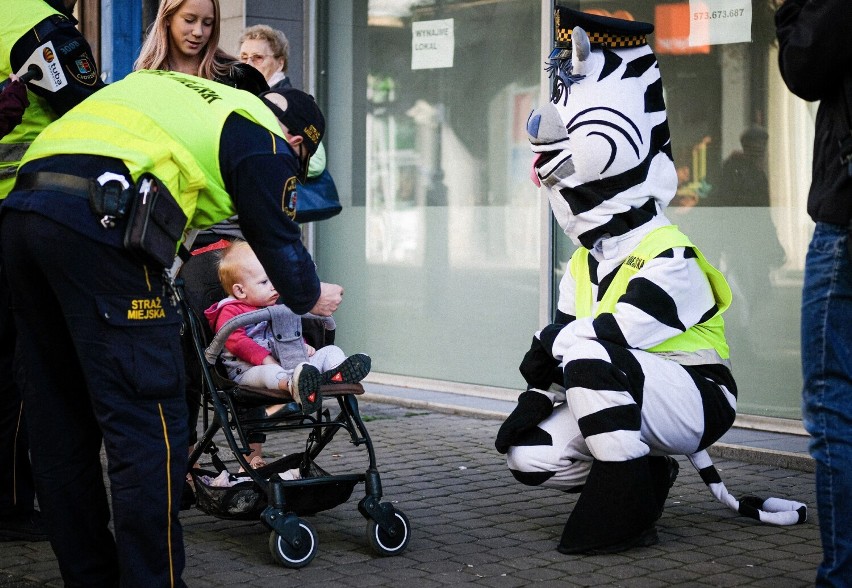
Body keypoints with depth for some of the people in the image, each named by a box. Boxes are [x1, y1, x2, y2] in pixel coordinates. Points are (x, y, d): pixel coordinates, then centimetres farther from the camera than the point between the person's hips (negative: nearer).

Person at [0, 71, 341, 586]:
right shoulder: (264, 139, 10)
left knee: (62, 420, 14)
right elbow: (277, 239, 12)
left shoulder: (185, 93, 31)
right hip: (99, 221, -8)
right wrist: (310, 297, 34)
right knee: (150, 426, -3)